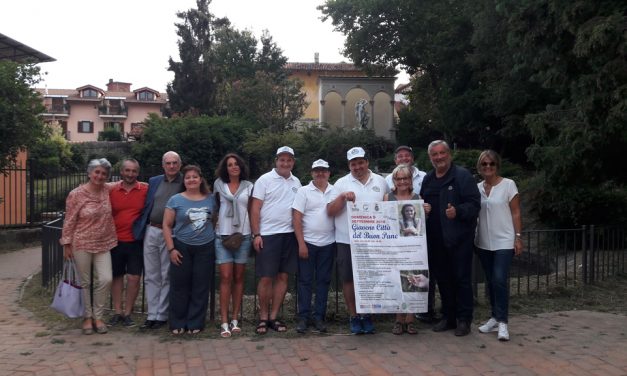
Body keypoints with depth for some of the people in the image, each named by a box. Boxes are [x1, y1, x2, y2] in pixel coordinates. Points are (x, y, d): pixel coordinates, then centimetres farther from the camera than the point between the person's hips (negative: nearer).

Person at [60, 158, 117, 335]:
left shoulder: (107, 190, 0)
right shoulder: (76, 194, -11)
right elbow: (69, 221, -8)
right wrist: (66, 244, -8)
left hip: (103, 244, 4)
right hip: (82, 244, -4)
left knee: (105, 280, -3)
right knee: (85, 282, 7)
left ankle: (98, 316, 14)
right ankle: (88, 317, 21)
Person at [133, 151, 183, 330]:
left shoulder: (185, 184, -3)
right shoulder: (153, 181, 12)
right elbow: (146, 206, 15)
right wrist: (140, 228, 7)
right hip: (151, 232, 5)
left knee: (166, 277, 3)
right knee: (151, 276, 8)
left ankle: (162, 315, 13)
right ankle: (152, 315, 17)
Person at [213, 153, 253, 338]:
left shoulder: (248, 186, 6)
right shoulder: (218, 184, 6)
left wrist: (254, 233, 3)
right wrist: (216, 221, 12)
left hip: (243, 236, 1)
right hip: (223, 236, -1)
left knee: (238, 278, 5)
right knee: (226, 278, -6)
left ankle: (235, 319, 12)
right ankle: (224, 322, -5)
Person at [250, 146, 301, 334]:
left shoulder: (296, 182, 11)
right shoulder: (265, 180, -3)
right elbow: (255, 209, -6)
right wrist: (256, 235, -12)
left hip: (289, 235, 5)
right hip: (268, 235, -5)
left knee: (283, 277, 7)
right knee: (266, 278, 0)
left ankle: (273, 317, 16)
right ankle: (263, 317, 13)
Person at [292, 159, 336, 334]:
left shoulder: (335, 192, 6)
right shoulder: (304, 191, -1)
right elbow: (296, 218, -5)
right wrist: (301, 243, -10)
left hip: (328, 244, 2)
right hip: (307, 243, -2)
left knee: (323, 281, 7)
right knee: (305, 280, 3)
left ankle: (319, 317, 15)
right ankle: (304, 317, 11)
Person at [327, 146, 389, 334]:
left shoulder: (380, 181, 9)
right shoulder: (342, 183, 3)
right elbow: (330, 211, -2)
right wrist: (342, 197, -17)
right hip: (347, 241, -1)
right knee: (349, 279, 4)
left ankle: (366, 315, 21)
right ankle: (354, 317, 17)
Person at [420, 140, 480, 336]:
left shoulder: (462, 175, -6)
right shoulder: (427, 179, 14)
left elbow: (474, 204, -13)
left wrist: (458, 212, -28)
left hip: (459, 237, -6)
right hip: (436, 239, 6)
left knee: (462, 278, 1)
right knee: (442, 279, 13)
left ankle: (464, 319, 12)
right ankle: (448, 317, 25)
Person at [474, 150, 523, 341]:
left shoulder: (508, 184, -4)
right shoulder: (477, 187, 8)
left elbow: (516, 213, -4)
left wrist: (518, 237, -9)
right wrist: (472, 237, 6)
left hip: (504, 242, -4)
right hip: (483, 243, 5)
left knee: (500, 280, -13)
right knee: (490, 281, 10)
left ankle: (502, 322, -6)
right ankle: (495, 317, 19)